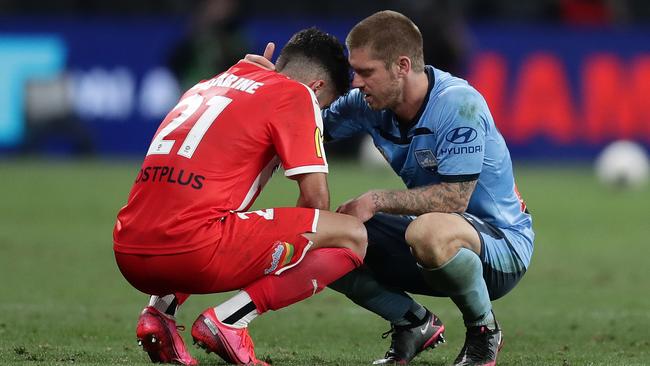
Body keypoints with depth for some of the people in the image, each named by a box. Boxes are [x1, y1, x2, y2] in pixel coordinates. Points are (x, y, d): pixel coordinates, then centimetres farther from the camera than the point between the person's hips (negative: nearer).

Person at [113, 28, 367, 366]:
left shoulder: (206, 87, 27)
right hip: (194, 254, -8)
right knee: (352, 236, 2)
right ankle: (227, 321, -8)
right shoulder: (296, 94, 5)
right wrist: (295, 244, 20)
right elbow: (316, 199, 2)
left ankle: (160, 311, 14)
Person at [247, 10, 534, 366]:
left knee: (427, 232, -42)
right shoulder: (371, 103, -3)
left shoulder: (459, 104, -24)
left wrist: (376, 200, -23)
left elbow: (454, 199, -28)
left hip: (503, 243, -7)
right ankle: (415, 324, 9)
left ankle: (483, 332, -12)